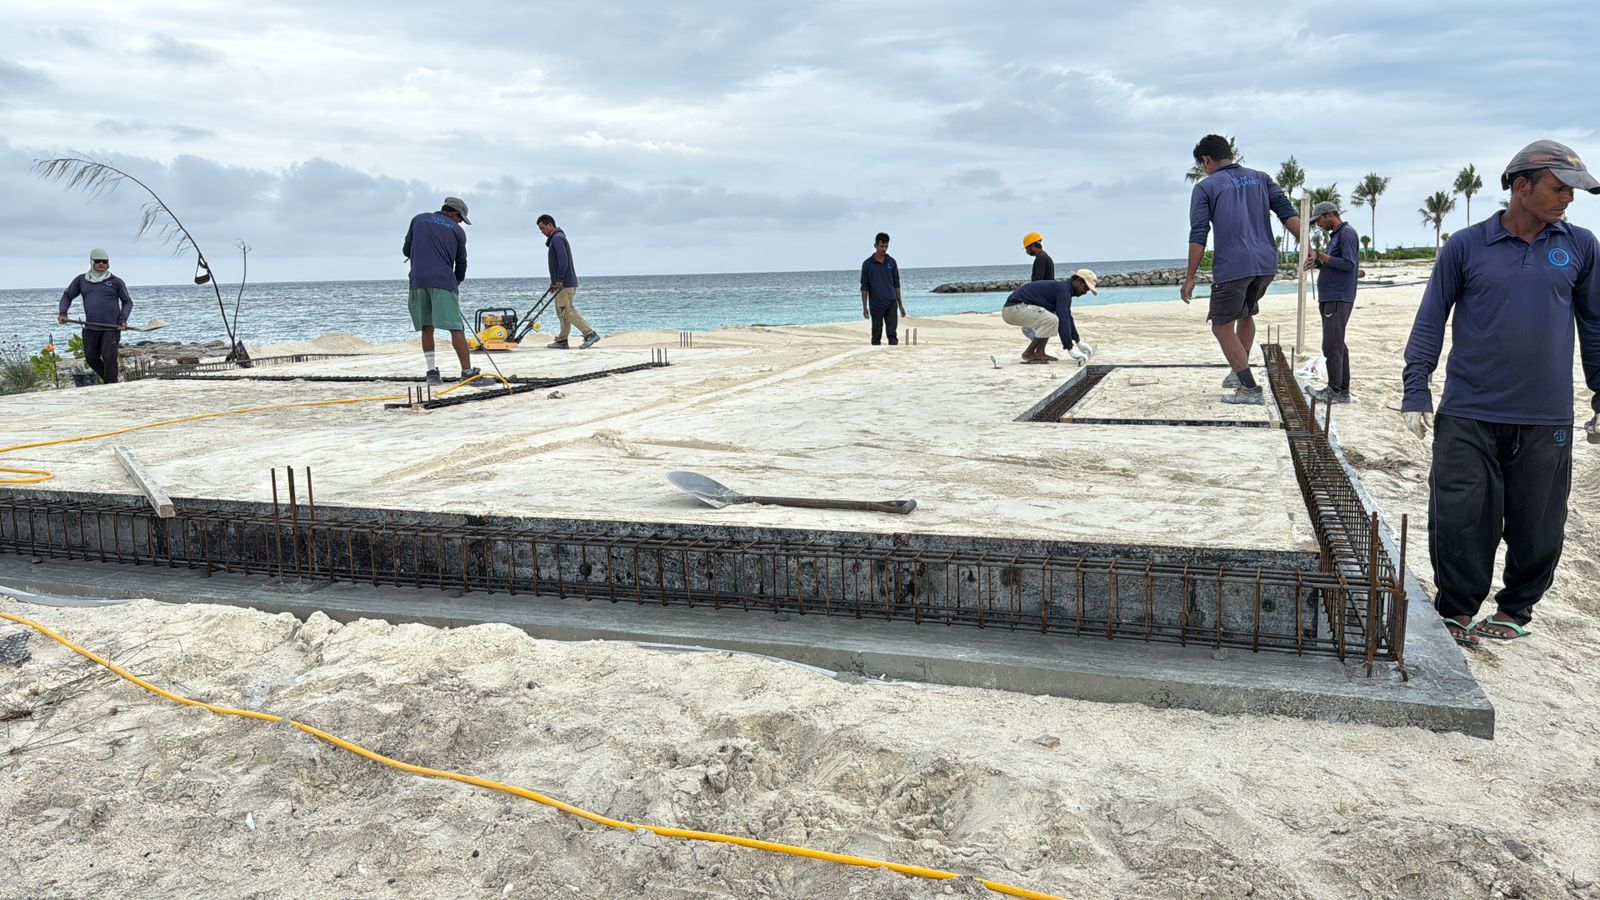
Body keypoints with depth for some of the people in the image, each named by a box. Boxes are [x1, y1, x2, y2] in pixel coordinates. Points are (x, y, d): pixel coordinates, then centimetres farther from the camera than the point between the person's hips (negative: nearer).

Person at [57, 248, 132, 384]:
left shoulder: (116, 282, 3)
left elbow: (127, 302, 9)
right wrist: (62, 313, 3)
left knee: (109, 359, -11)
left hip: (111, 328, -4)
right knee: (91, 358, 8)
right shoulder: (81, 280, 10)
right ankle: (108, 380, 27)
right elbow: (67, 296, 19)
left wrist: (123, 320, -6)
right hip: (90, 328, 4)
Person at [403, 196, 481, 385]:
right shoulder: (457, 230, 12)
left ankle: (432, 371, 8)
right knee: (456, 327, -6)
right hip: (444, 281, -3)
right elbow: (461, 263, 17)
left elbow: (406, 250, 18)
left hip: (418, 280, 3)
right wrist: (457, 283, 33)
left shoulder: (418, 219, 18)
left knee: (426, 327, 11)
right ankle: (467, 372, -9)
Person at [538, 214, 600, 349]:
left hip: (565, 284, -11)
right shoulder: (557, 238, 22)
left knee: (567, 311, -13)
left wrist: (559, 280, -22)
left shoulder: (557, 238, -11)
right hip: (562, 284, 11)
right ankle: (562, 341, 13)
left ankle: (590, 334, -15)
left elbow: (563, 260, -22)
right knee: (562, 312, 10)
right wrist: (554, 283, 21)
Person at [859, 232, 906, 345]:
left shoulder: (892, 262, 5)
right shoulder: (867, 263, -4)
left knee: (892, 334, -4)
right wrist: (864, 307, -9)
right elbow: (864, 287, -3)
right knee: (876, 335, 5)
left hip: (891, 304, 2)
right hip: (876, 306, -2)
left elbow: (896, 284, 10)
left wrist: (900, 304, 6)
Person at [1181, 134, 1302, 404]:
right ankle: (1238, 373, 33)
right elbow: (1287, 211, 4)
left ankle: (1250, 389, -2)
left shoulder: (1205, 187, 2)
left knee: (1222, 328, 4)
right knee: (1246, 314, 28)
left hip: (1232, 266, -6)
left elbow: (1198, 235, -6)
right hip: (1266, 263, 6)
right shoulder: (1260, 178, 15)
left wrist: (1190, 278, -4)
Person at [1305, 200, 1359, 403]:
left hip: (1338, 300, -10)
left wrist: (1321, 255, -13)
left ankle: (1335, 390, -8)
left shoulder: (1347, 233, -9)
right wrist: (1317, 262, 4)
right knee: (1338, 345, 11)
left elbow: (1348, 264, -17)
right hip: (1329, 299, 10)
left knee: (1332, 346, -10)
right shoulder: (1335, 235, 20)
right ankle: (1342, 390, 16)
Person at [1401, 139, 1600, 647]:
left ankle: (1515, 610, 27)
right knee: (1459, 520, 0)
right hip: (1469, 414, -2)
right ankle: (1456, 612, 16)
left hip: (1546, 418, 2)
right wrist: (1416, 392, -3)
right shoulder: (1466, 246, 0)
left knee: (1536, 528, 9)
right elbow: (1430, 321, 2)